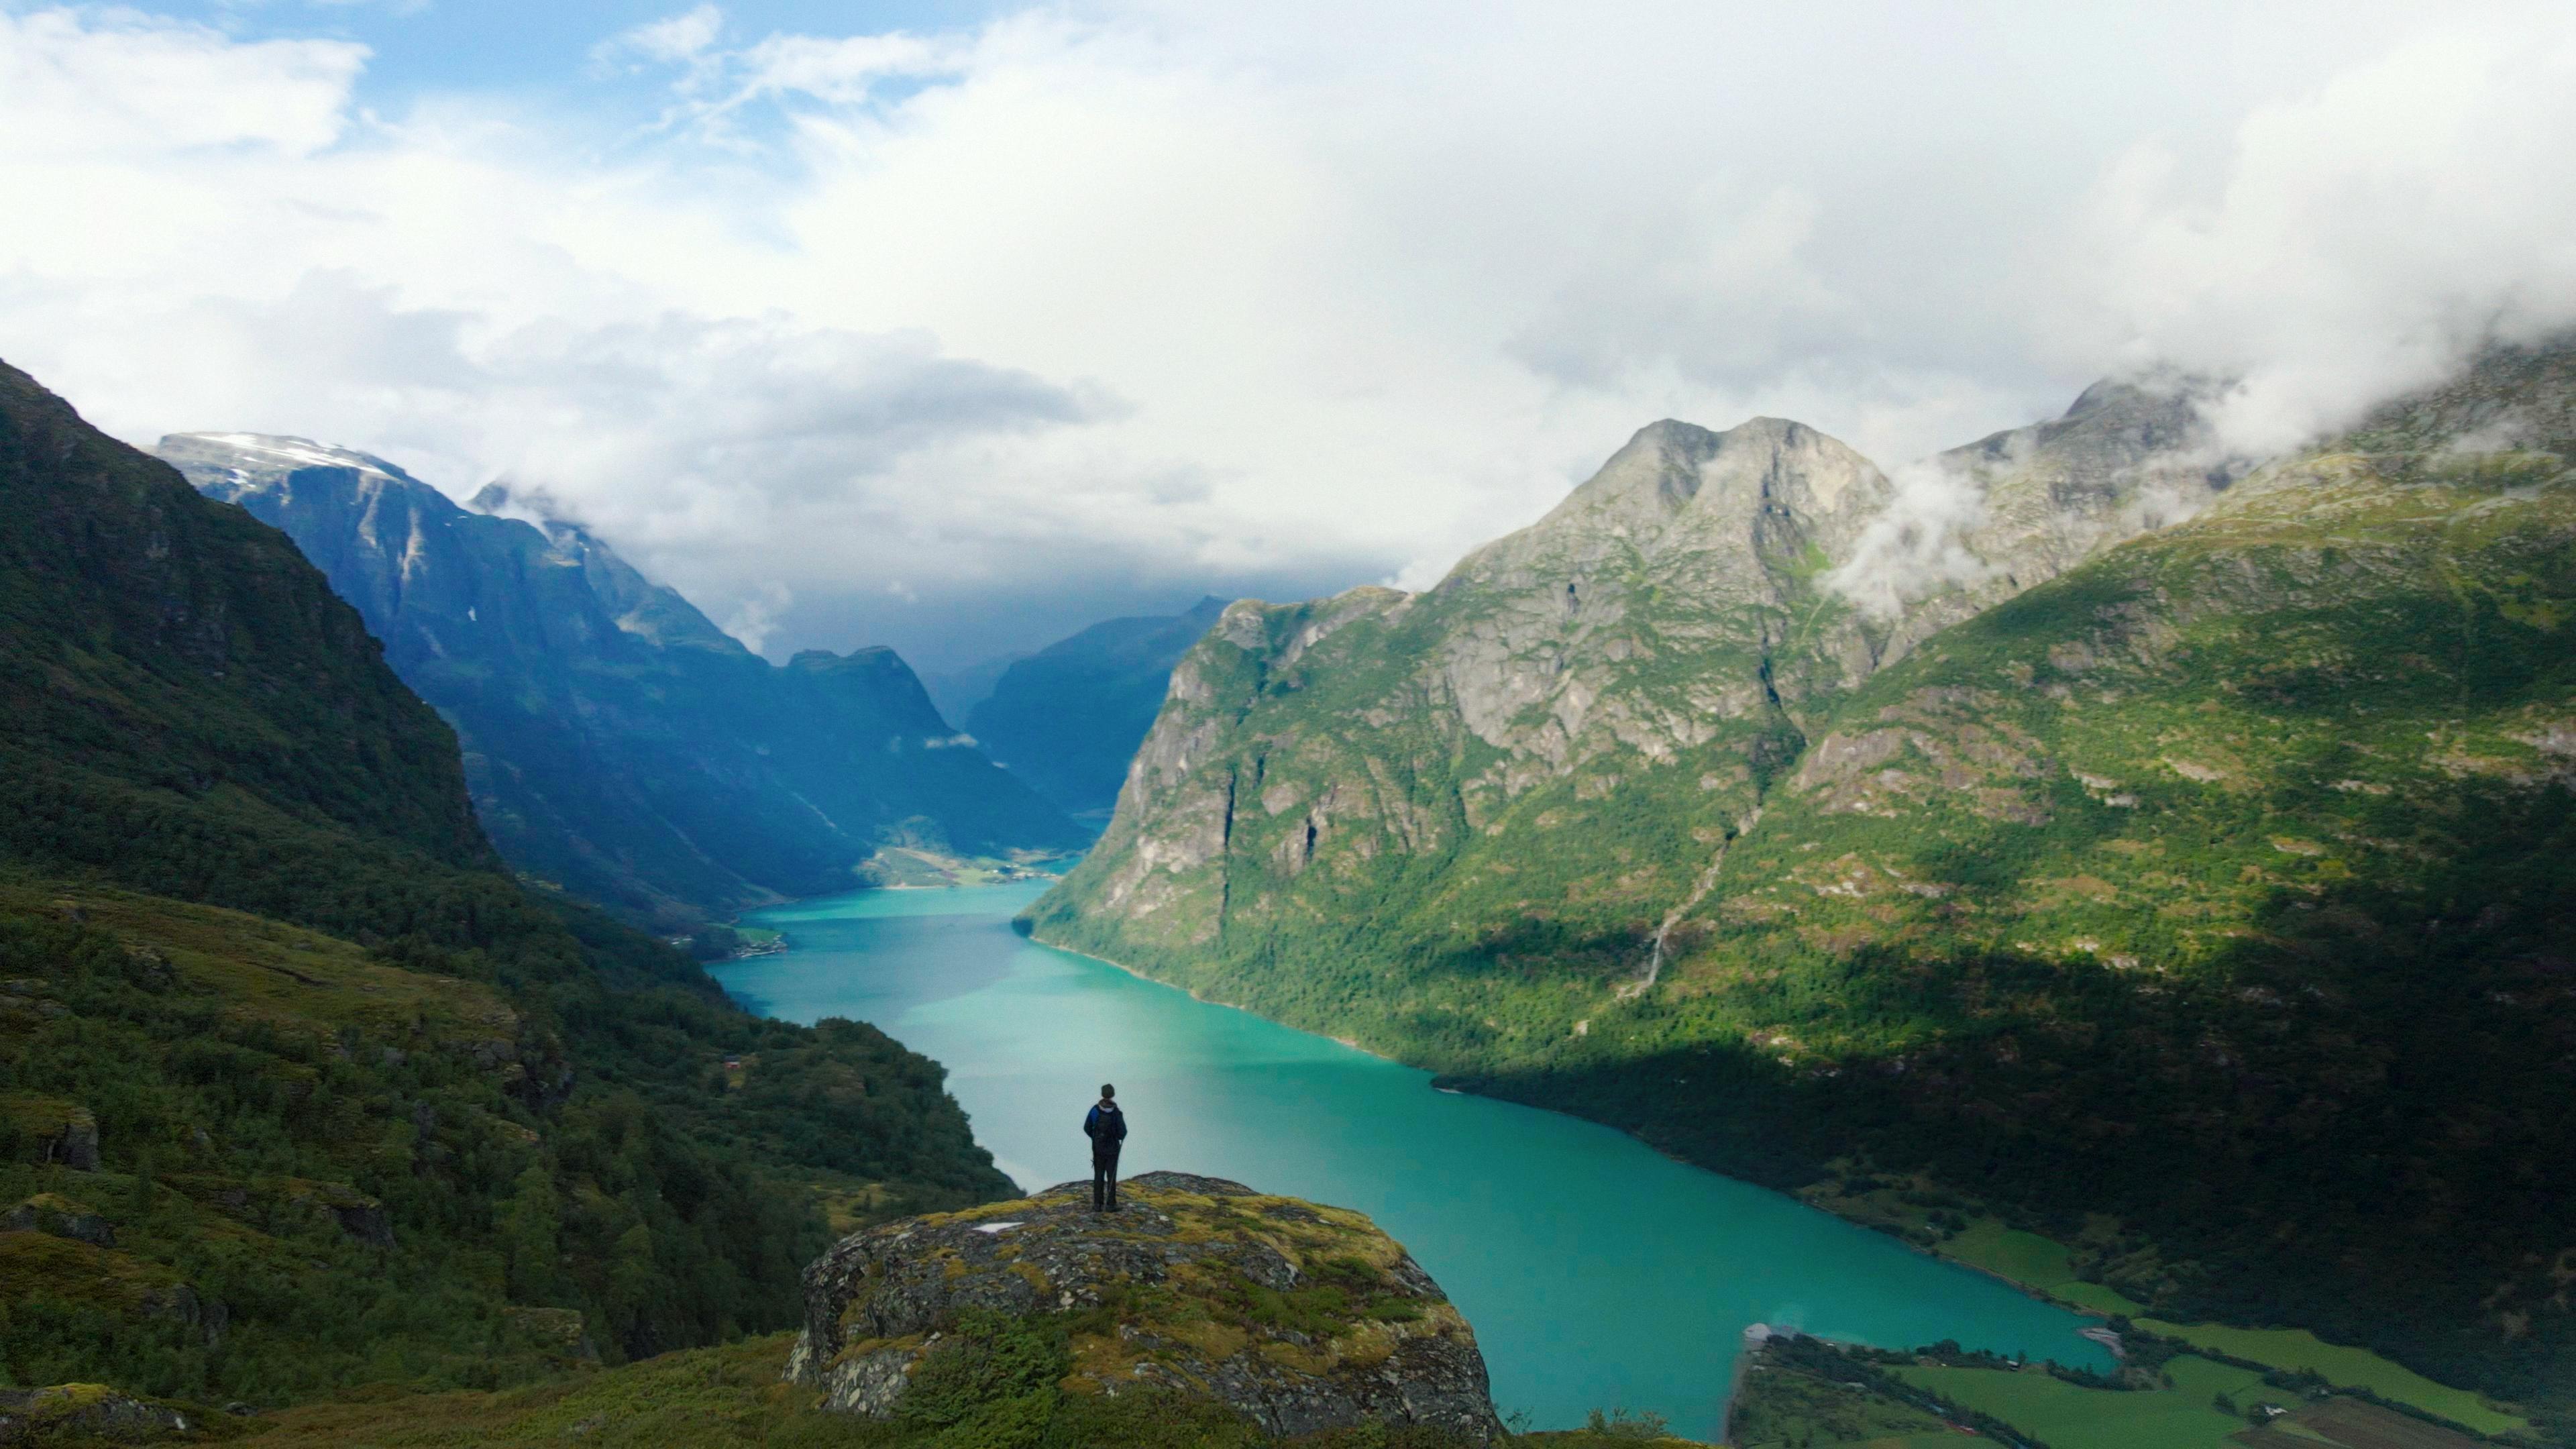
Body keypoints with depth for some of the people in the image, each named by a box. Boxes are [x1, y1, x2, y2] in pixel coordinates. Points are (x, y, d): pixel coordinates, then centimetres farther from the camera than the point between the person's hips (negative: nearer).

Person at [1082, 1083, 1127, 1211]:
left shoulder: (1095, 1110, -10)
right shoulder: (1117, 1113, -17)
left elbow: (1087, 1128, -3)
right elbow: (1123, 1133, -15)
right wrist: (1120, 1137, 10)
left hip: (1098, 1148, 2)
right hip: (1112, 1149, -2)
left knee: (1098, 1176, 11)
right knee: (1111, 1177, 7)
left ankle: (1098, 1204, 11)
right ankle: (1110, 1204, 7)